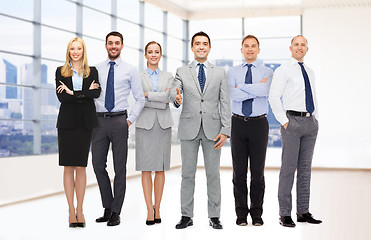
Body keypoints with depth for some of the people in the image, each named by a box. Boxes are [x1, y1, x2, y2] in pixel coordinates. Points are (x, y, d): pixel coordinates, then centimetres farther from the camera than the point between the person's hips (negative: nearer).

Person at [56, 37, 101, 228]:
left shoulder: (92, 72, 10)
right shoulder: (61, 72, 9)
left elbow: (97, 93, -7)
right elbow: (61, 96, -5)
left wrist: (73, 93, -12)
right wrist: (85, 93, -9)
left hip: (85, 123, 0)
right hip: (67, 122, 0)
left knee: (81, 167, 1)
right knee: (68, 167, 1)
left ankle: (80, 210, 8)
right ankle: (71, 210, 8)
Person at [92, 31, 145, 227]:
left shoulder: (130, 70, 5)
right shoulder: (96, 69, 10)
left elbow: (140, 99, 6)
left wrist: (131, 120, -2)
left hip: (119, 121, -2)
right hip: (99, 121, 2)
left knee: (120, 168, 1)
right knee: (98, 165, 3)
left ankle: (116, 212, 9)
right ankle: (107, 208, 17)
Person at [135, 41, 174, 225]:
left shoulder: (168, 77, 13)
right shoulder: (138, 77, 7)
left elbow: (168, 97, -4)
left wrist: (148, 95, -9)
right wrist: (161, 99, -9)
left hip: (163, 124, 2)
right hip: (145, 124, -2)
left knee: (160, 168, 3)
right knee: (146, 168, -4)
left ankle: (157, 208, 9)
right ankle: (149, 209, -1)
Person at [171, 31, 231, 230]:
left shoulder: (219, 73, 10)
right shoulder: (182, 72, 9)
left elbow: (225, 104, 6)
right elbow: (174, 92, -5)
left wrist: (225, 130, -4)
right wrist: (176, 98, -31)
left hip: (212, 129, 0)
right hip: (189, 128, 0)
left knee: (213, 174, 3)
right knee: (187, 174, 4)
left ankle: (214, 216, 11)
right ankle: (186, 216, 12)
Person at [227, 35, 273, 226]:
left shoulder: (267, 72, 5)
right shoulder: (233, 72, 7)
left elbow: (264, 91, -16)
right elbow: (233, 94, -11)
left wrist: (241, 86, -9)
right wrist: (256, 88, -11)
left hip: (259, 123, -1)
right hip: (238, 123, 1)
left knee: (258, 170, 3)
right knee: (239, 170, 4)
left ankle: (257, 213, 12)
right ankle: (241, 213, 12)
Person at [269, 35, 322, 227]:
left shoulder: (310, 72, 19)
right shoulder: (283, 70, -2)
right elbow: (273, 97, -9)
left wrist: (316, 119, 15)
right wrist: (284, 121, -13)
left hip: (310, 122, 7)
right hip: (292, 121, -6)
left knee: (305, 167, 9)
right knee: (288, 168, -6)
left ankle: (303, 212, 15)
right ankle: (285, 214, -2)